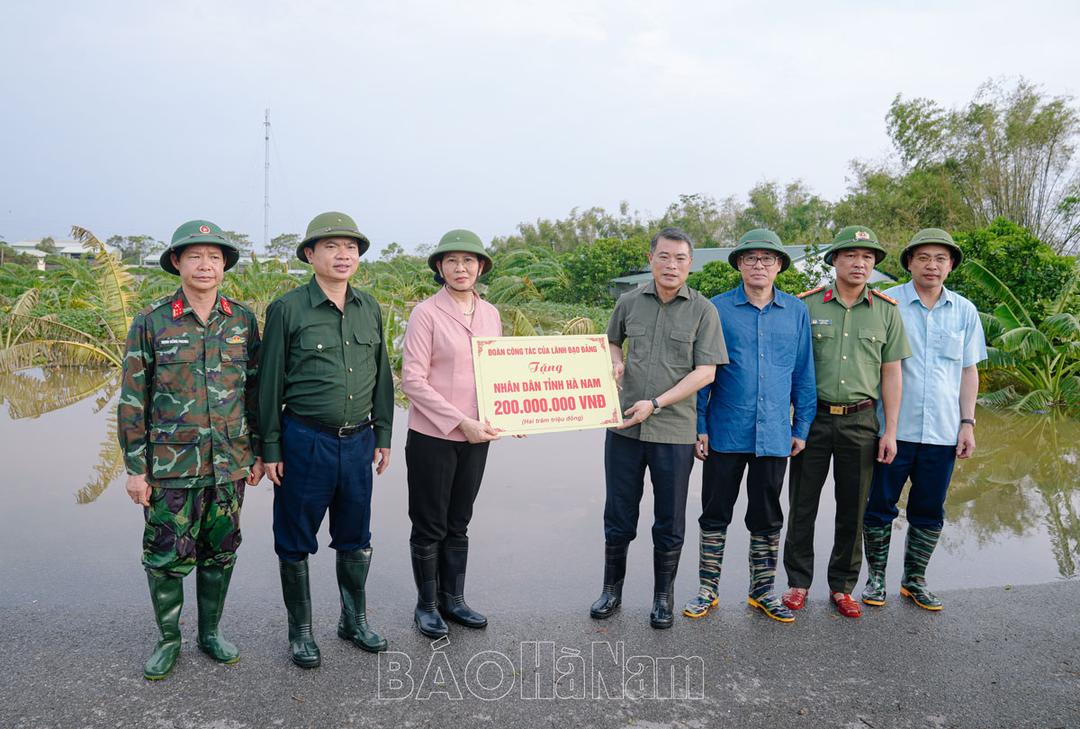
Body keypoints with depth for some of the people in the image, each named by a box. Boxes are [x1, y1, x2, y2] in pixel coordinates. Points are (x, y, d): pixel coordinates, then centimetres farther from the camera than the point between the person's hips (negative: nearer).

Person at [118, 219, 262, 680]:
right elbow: (133, 400, -3)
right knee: (166, 556, 6)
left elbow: (256, 389, 8)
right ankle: (168, 640, 27)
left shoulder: (243, 321, 2)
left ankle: (210, 633, 31)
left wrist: (258, 451, 7)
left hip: (229, 464, 2)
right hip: (171, 465, -2)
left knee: (220, 552, 13)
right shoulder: (151, 323, -4)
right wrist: (136, 467, -5)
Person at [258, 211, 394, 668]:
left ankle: (354, 622, 34)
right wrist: (270, 449, -5)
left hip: (357, 441, 4)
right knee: (296, 542, 9)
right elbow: (270, 385, -4)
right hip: (305, 441, -4)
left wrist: (383, 435, 11)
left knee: (355, 539, 15)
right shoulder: (288, 309, -7)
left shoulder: (369, 308, 7)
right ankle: (300, 632, 27)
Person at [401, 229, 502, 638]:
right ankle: (426, 605, 25)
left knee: (458, 524, 17)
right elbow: (413, 380, -14)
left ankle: (453, 600, 31)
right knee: (430, 525, 8)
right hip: (433, 436, -5)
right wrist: (460, 422, -18)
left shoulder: (490, 314, 7)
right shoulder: (426, 313, -10)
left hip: (476, 437, 5)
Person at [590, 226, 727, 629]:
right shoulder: (629, 302, 5)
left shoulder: (702, 310, -3)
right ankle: (612, 589, 30)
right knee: (618, 517, 12)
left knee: (669, 523, 9)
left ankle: (663, 597, 27)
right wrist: (615, 363, 0)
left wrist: (655, 404, -15)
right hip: (624, 427, 2)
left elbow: (705, 372, -8)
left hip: (674, 431, -2)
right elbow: (612, 340, 23)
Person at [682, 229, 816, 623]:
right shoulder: (718, 309, -2)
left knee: (767, 518, 13)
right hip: (725, 432, -2)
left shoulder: (796, 312, 5)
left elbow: (803, 373, 9)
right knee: (715, 513, 8)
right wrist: (699, 426, -4)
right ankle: (707, 590, 22)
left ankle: (762, 591, 27)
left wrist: (802, 427, 6)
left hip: (773, 435, 2)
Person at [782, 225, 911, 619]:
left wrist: (890, 430, 2)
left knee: (852, 509, 9)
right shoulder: (807, 305, -1)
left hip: (860, 420, 2)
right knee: (802, 504, 6)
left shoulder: (886, 311, 5)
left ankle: (842, 586, 24)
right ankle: (798, 582, 21)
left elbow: (891, 374, 6)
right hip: (813, 417, -1)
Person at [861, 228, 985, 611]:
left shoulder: (965, 311, 7)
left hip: (942, 432, 3)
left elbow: (969, 370, 12)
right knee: (879, 505, 5)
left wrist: (967, 423, 4)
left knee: (929, 511, 12)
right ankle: (876, 577, 22)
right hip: (892, 429, -3)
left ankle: (914, 580, 28)